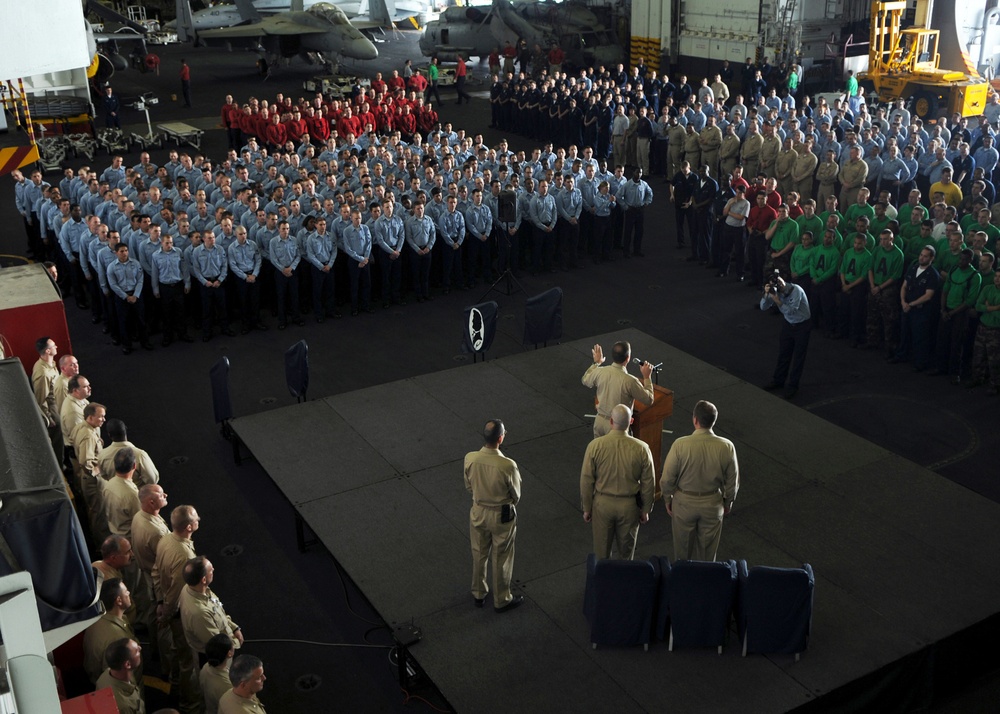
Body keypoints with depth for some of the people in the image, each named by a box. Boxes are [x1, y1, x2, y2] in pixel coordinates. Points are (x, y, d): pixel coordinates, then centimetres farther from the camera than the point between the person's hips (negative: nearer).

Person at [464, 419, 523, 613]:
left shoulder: (470, 459, -19)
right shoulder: (508, 465, -30)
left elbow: (469, 486, -1)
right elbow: (516, 496, -13)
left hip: (478, 512, 4)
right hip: (501, 516, -3)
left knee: (479, 554, 24)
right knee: (501, 559, 17)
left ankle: (478, 594, 42)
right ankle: (501, 600, 34)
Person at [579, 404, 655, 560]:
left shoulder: (595, 446, -17)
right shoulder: (641, 449, -16)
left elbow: (586, 481, -10)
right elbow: (648, 484, -7)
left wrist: (587, 508, 3)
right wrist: (645, 510, 7)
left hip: (602, 504, 0)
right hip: (629, 505, 0)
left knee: (601, 549, 19)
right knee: (626, 549, 21)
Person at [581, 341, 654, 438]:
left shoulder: (600, 372, -12)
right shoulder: (630, 381, -25)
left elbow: (585, 381, 12)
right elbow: (649, 399, -12)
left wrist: (596, 363, 24)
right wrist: (647, 377, -3)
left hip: (600, 420, 5)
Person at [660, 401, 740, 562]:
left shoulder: (680, 445, -24)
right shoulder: (726, 447, -19)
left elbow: (667, 478, -14)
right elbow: (732, 481, -6)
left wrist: (668, 500, 4)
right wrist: (728, 502, 12)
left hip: (684, 502, -1)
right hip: (713, 503, 1)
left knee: (683, 548, 22)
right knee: (707, 550, 22)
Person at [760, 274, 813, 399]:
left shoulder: (796, 290, -27)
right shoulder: (776, 291, -10)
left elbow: (790, 311, -30)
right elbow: (763, 307, -10)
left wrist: (777, 300, -36)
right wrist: (766, 294, -26)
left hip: (802, 325, -6)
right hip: (788, 324, 6)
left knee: (798, 356, 1)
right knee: (783, 353, 13)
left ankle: (793, 386, 10)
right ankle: (778, 380, 28)